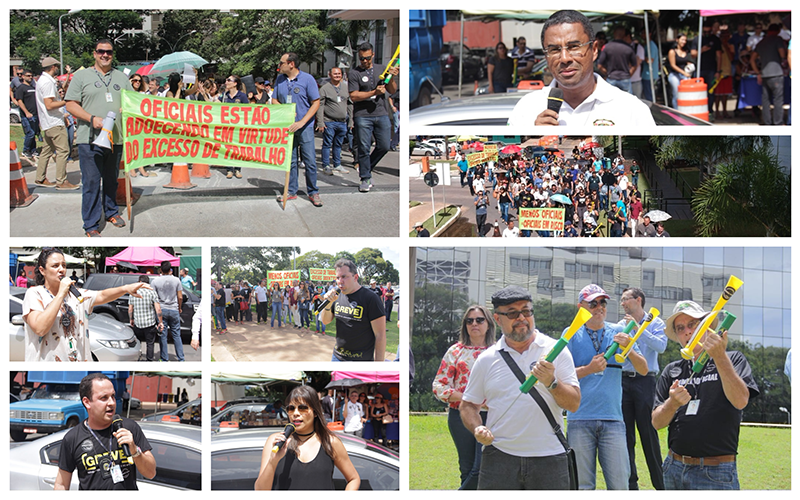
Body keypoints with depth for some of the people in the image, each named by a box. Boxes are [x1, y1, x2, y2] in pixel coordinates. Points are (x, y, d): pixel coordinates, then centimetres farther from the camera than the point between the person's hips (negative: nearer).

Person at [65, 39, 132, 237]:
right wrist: (92, 118, -16)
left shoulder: (121, 77, 13)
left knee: (112, 179, 15)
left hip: (116, 137, 4)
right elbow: (71, 104, -2)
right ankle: (91, 224, 1)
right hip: (90, 138, -4)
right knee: (91, 182, -5)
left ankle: (111, 211, 33)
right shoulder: (82, 76, 3)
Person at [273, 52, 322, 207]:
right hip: (287, 126, 4)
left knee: (310, 161, -4)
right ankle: (291, 191, 15)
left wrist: (302, 122, -16)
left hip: (305, 126, -4)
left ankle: (313, 192, 6)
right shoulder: (280, 80, 7)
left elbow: (316, 103, -7)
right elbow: (274, 100, 13)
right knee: (291, 160, 8)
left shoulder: (307, 79, -7)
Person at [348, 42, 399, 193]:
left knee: (384, 146, 2)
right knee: (364, 148, -4)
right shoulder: (354, 73, -1)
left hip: (382, 114, 4)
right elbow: (353, 96, -9)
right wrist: (374, 92, -17)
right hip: (362, 116, -4)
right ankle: (366, 178, 7)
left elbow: (392, 91, 13)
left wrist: (392, 78, -8)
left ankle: (366, 168, 25)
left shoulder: (382, 69, 12)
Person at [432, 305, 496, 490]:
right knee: (467, 469, 5)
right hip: (461, 416, 1)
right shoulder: (456, 351, 7)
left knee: (482, 469, -13)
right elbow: (439, 386, 3)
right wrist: (464, 398, -12)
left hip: (490, 415, -1)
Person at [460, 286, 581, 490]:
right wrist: (477, 429, -4)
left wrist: (551, 382, -17)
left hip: (549, 457, -1)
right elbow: (468, 405, 15)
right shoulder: (486, 359, 8)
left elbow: (574, 403, -1)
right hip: (499, 456, 1)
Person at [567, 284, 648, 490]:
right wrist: (589, 369, -15)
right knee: (582, 485, 2)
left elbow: (643, 370, 7)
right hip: (580, 420, -1)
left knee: (619, 484, -4)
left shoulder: (618, 333, 10)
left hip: (612, 420, 1)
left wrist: (628, 349, -11)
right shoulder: (571, 335, 6)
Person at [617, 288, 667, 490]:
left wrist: (638, 328, -14)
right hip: (623, 380, 4)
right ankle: (630, 482, 9)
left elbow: (660, 346, -13)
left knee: (648, 433, -5)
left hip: (645, 380, -4)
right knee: (626, 433, 3)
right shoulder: (620, 325, 12)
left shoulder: (655, 323, 4)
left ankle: (660, 484, 1)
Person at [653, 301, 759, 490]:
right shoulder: (671, 371, 12)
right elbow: (657, 422, 4)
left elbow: (740, 401, -16)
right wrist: (672, 403, -17)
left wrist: (719, 356, -22)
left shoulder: (732, 360, 2)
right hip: (674, 469, 4)